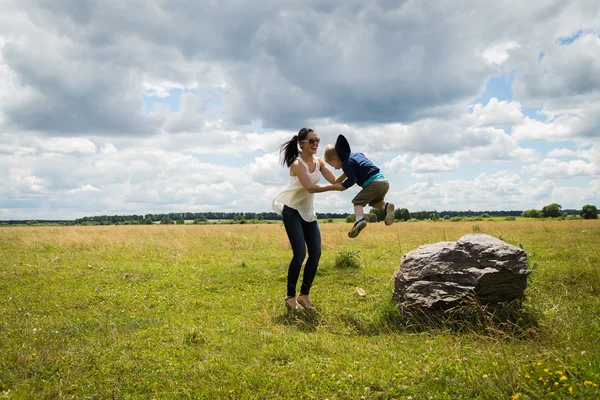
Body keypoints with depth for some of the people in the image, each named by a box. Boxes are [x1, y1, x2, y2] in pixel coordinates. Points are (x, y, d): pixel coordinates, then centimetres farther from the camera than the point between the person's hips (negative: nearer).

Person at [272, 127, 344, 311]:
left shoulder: (319, 162, 2)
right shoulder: (297, 164, -20)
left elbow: (335, 180, -6)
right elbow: (309, 188, -32)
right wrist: (334, 188, -38)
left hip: (308, 212, 7)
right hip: (292, 211, -7)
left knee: (316, 253, 0)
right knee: (300, 253, -13)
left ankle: (304, 295, 12)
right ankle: (290, 297, 1)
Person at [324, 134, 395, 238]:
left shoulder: (346, 163, -1)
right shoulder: (355, 155, 24)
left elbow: (352, 179, -11)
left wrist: (343, 186, 6)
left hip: (373, 183, -8)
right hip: (384, 181, 8)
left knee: (358, 201, 1)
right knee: (374, 202, 26)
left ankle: (360, 220, -24)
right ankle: (386, 206, -4)